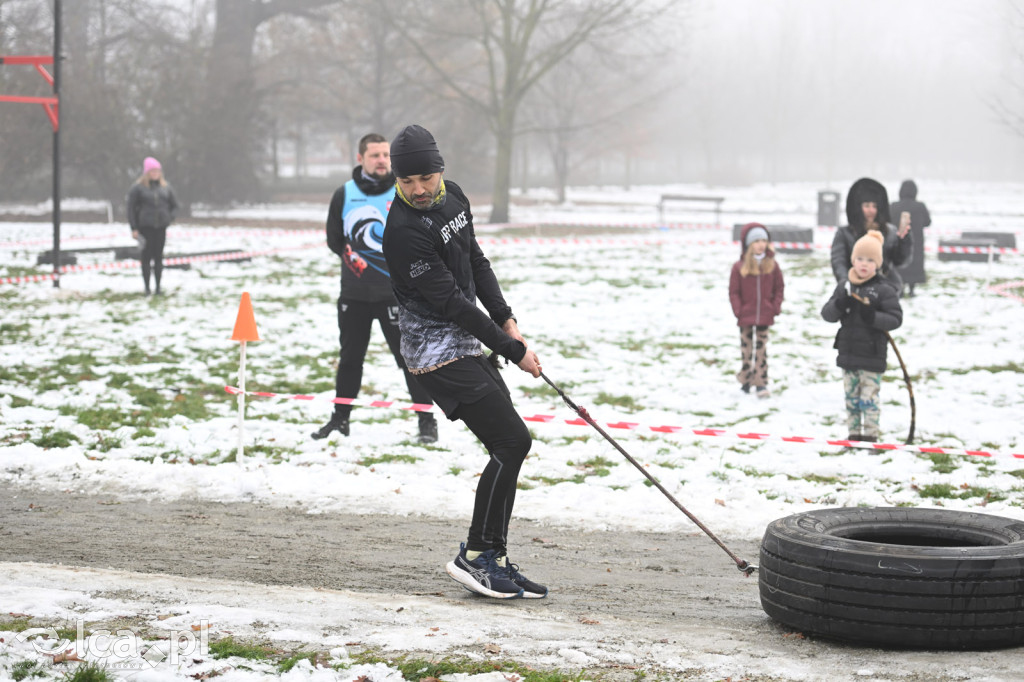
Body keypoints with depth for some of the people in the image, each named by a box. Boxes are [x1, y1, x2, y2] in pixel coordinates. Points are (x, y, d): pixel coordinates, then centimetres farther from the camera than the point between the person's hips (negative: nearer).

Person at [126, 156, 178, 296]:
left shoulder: (166, 188, 10)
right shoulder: (138, 188, -2)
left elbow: (174, 205, 19)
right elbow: (131, 208, -1)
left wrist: (170, 218, 2)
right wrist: (134, 228, -6)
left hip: (161, 227, 3)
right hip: (145, 227, -3)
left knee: (159, 256, 6)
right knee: (147, 256, -1)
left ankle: (158, 287, 13)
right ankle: (147, 288, 4)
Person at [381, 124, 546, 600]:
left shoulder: (452, 197, 6)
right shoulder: (404, 231, -23)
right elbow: (450, 301, -22)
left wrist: (505, 319, 7)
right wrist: (515, 353, -17)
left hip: (469, 344, 9)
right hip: (438, 352, -9)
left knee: (508, 448, 9)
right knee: (512, 441, -15)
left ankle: (492, 560, 15)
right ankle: (475, 556, -8)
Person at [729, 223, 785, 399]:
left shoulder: (772, 265, 0)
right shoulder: (739, 267, -6)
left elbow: (779, 288, 7)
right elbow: (734, 292, -3)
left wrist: (776, 307, -2)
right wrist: (738, 310, -10)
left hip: (765, 316, 1)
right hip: (745, 316, -1)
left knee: (761, 348, 1)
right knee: (746, 348, 10)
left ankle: (761, 383, 3)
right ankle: (746, 379, 23)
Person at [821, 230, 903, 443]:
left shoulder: (884, 290, -7)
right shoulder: (844, 287, 8)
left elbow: (896, 319, -11)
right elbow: (827, 314, 5)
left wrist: (873, 317, -26)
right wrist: (839, 305, -16)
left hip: (872, 353, -5)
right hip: (848, 352, 5)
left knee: (869, 397, -4)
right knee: (851, 397, 11)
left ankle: (870, 436, 2)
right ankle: (854, 435, 20)